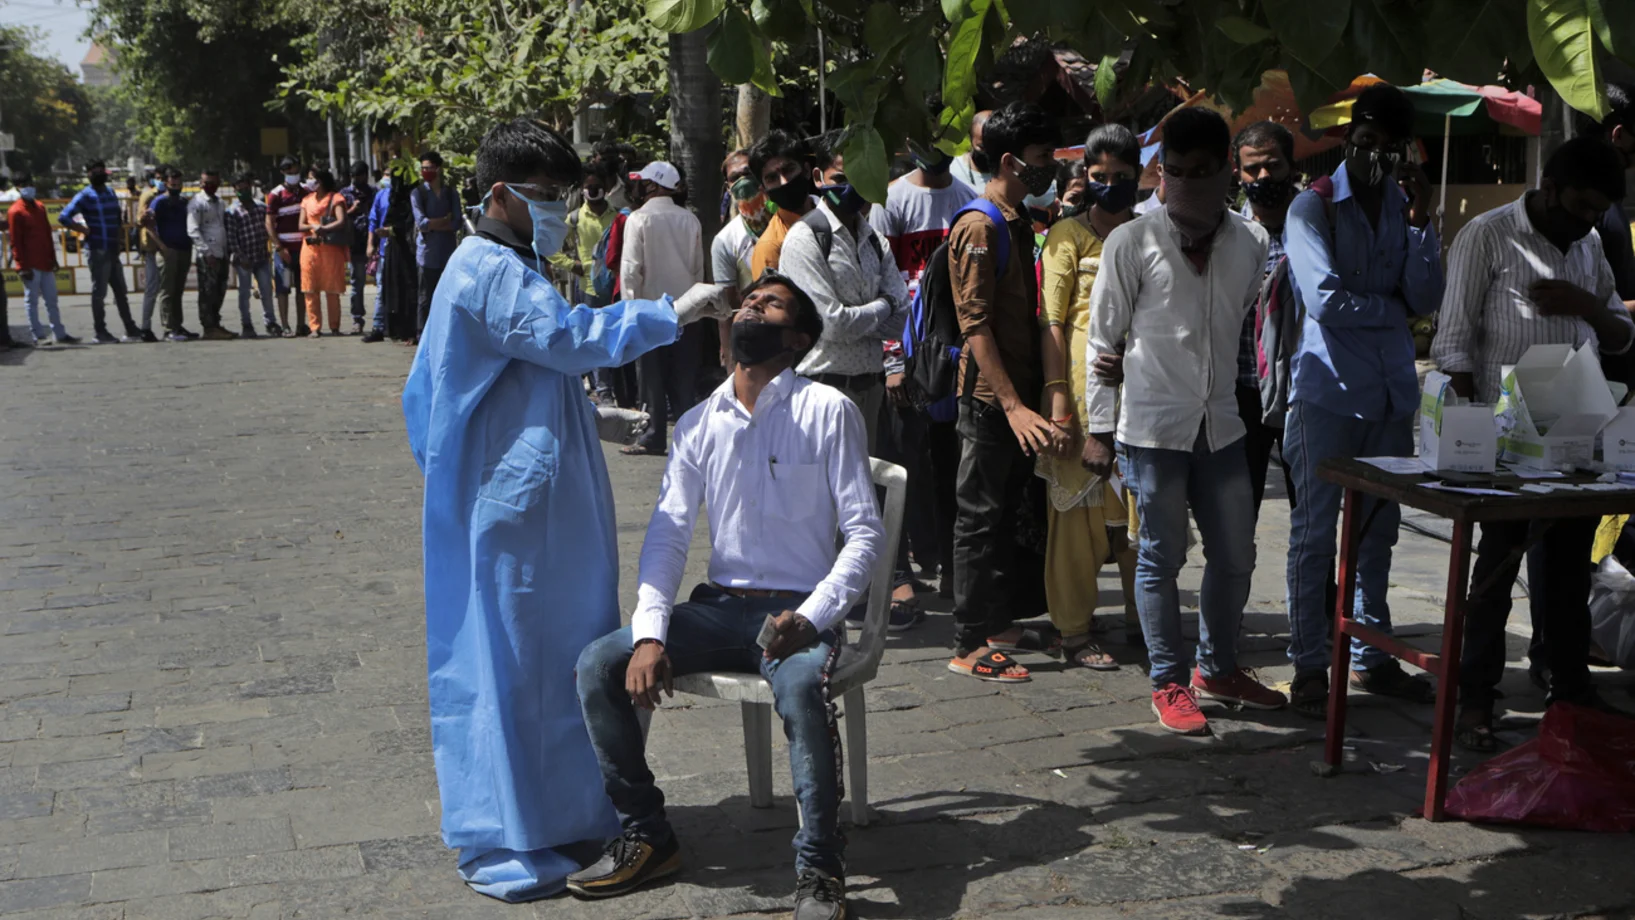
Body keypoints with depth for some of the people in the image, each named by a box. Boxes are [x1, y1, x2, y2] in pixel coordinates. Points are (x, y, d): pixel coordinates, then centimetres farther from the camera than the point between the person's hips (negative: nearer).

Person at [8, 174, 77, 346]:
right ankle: (38, 336, 2)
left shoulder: (40, 207, 14)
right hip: (30, 265, -7)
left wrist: (53, 259, 14)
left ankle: (59, 334, 14)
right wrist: (22, 267, -14)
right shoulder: (15, 211, -7)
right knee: (32, 301, -1)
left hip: (45, 263, 7)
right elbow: (15, 242, -10)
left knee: (51, 300, 10)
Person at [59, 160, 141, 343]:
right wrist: (85, 230, -13)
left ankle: (131, 330, 16)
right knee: (99, 292, -1)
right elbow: (63, 217, -14)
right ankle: (101, 332, 5)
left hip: (113, 251, 7)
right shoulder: (85, 196, -7)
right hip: (98, 251, -7)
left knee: (121, 291, 11)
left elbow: (119, 217, 25)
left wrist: (120, 238, 12)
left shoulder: (111, 193, 14)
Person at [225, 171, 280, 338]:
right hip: (244, 260, -4)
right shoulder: (232, 211, -4)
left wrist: (268, 250, 10)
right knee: (244, 293, 4)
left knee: (267, 291, 5)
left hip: (262, 257, 4)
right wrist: (240, 256, -15)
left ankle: (270, 322, 14)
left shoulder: (261, 207, 10)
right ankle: (246, 325, 11)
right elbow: (230, 236, -9)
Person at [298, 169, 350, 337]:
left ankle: (334, 327, 4)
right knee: (311, 290, -1)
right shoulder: (307, 200, 17)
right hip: (310, 246, 4)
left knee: (332, 290, -2)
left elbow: (341, 221, -12)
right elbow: (301, 225, 10)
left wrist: (324, 229, -26)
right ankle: (314, 327, 1)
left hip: (330, 247, -4)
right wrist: (312, 226, -11)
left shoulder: (336, 198, 3)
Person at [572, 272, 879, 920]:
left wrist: (811, 617, -21)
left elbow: (864, 533, -6)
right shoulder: (699, 423, 8)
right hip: (720, 604, 5)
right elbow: (666, 536, 5)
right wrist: (650, 633, -11)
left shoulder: (828, 412, -5)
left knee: (800, 686, -37)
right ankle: (646, 836, 5)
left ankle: (820, 868, -16)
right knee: (598, 665, -13)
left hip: (798, 610, -4)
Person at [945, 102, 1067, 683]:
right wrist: (1012, 405, -26)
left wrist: (1031, 395, 18)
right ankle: (969, 645, 3)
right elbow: (976, 325, -20)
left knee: (1007, 511, 16)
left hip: (1019, 391, 9)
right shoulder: (979, 228, -15)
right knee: (980, 516, -3)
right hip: (989, 396, -9)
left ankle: (998, 620, 28)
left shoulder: (1019, 223, 14)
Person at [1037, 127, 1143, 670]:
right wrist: (1058, 400, -14)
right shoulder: (1069, 233, 0)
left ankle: (1142, 615, 25)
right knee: (1080, 509, 0)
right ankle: (1074, 631, 9)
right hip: (1085, 385, -5)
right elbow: (1051, 321, -6)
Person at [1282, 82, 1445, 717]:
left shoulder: (1409, 206, 12)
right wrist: (1393, 307, -1)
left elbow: (1427, 300, 1)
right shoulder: (1314, 207, -3)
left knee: (1379, 529, 11)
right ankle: (1309, 667, 6)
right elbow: (1325, 301, -14)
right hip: (1328, 388, -5)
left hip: (1392, 390, 5)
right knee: (1316, 529, -2)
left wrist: (1420, 222, -8)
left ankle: (1371, 658, 21)